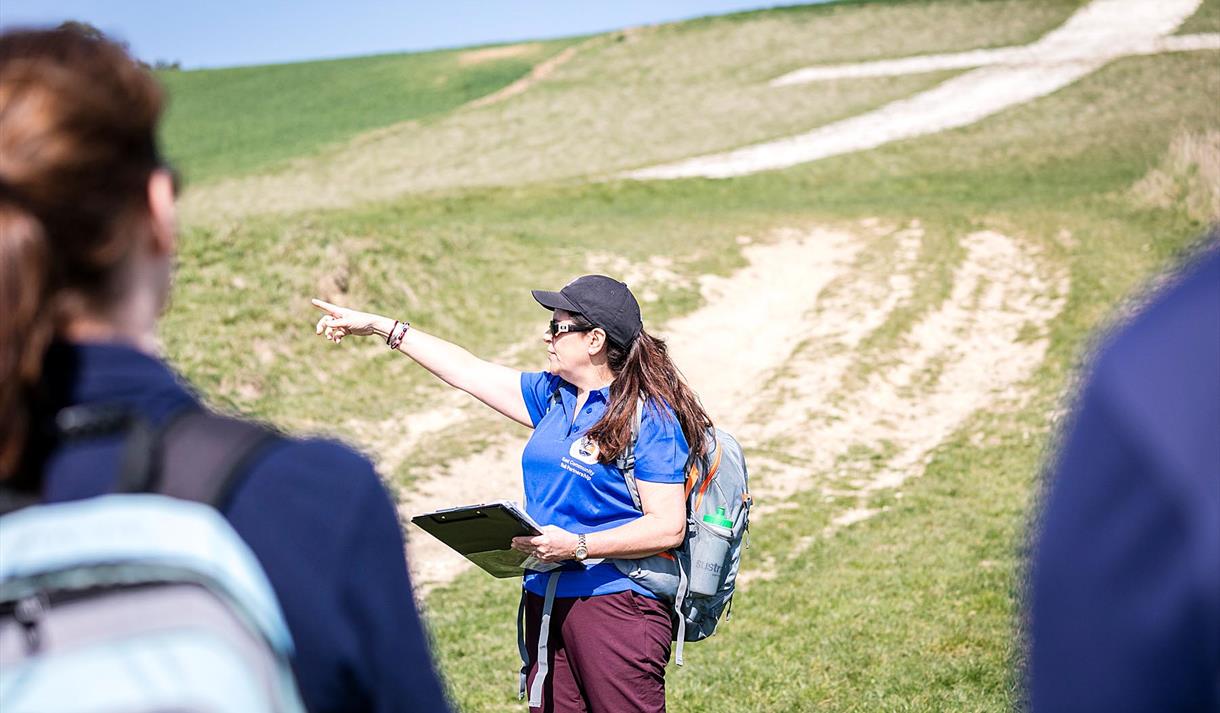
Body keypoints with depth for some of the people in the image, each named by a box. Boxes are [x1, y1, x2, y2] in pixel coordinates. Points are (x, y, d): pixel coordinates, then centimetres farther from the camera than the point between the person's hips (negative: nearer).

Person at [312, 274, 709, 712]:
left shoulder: (651, 417, -10)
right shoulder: (553, 395, 13)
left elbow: (668, 527, -15)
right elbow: (468, 370, 21)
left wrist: (578, 546, -23)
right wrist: (378, 326, 23)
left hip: (616, 601, -7)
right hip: (547, 598, 8)